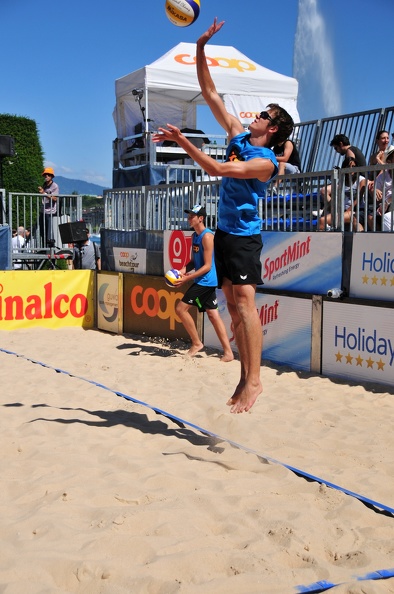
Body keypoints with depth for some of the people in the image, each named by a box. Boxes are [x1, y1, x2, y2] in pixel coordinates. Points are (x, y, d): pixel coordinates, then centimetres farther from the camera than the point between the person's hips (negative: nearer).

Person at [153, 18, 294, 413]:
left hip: (244, 236, -8)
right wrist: (201, 48, 6)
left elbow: (217, 170, -24)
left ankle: (254, 379, -21)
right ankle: (244, 376, 11)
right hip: (224, 232, 8)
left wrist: (182, 141, -25)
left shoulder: (266, 162, -12)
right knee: (233, 307, 7)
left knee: (244, 301, -20)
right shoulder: (238, 135, 10)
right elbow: (209, 93, 11)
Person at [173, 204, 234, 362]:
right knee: (213, 314, 8)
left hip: (206, 281, -9)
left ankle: (196, 343, 6)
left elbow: (207, 266, -19)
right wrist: (184, 270, -2)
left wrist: (187, 279, -21)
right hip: (203, 282, 9)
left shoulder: (207, 236, -17)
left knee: (180, 308, -5)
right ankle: (228, 352, 9)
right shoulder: (194, 236, 11)